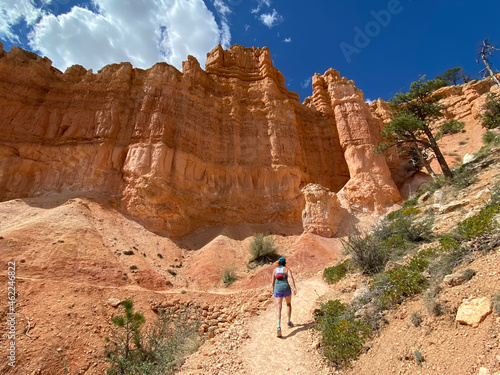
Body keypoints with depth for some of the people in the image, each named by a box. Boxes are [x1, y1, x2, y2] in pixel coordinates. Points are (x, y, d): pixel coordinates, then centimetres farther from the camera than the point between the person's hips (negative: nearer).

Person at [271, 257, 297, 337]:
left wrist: (273, 291, 28)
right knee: (288, 304, 27)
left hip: (277, 288, 1)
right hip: (286, 287, -1)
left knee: (278, 308, -6)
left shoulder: (275, 270, 18)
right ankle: (288, 321, 21)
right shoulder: (287, 269, 11)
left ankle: (279, 326, -26)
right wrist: (294, 287, -19)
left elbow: (273, 282, 15)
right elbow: (291, 277, -9)